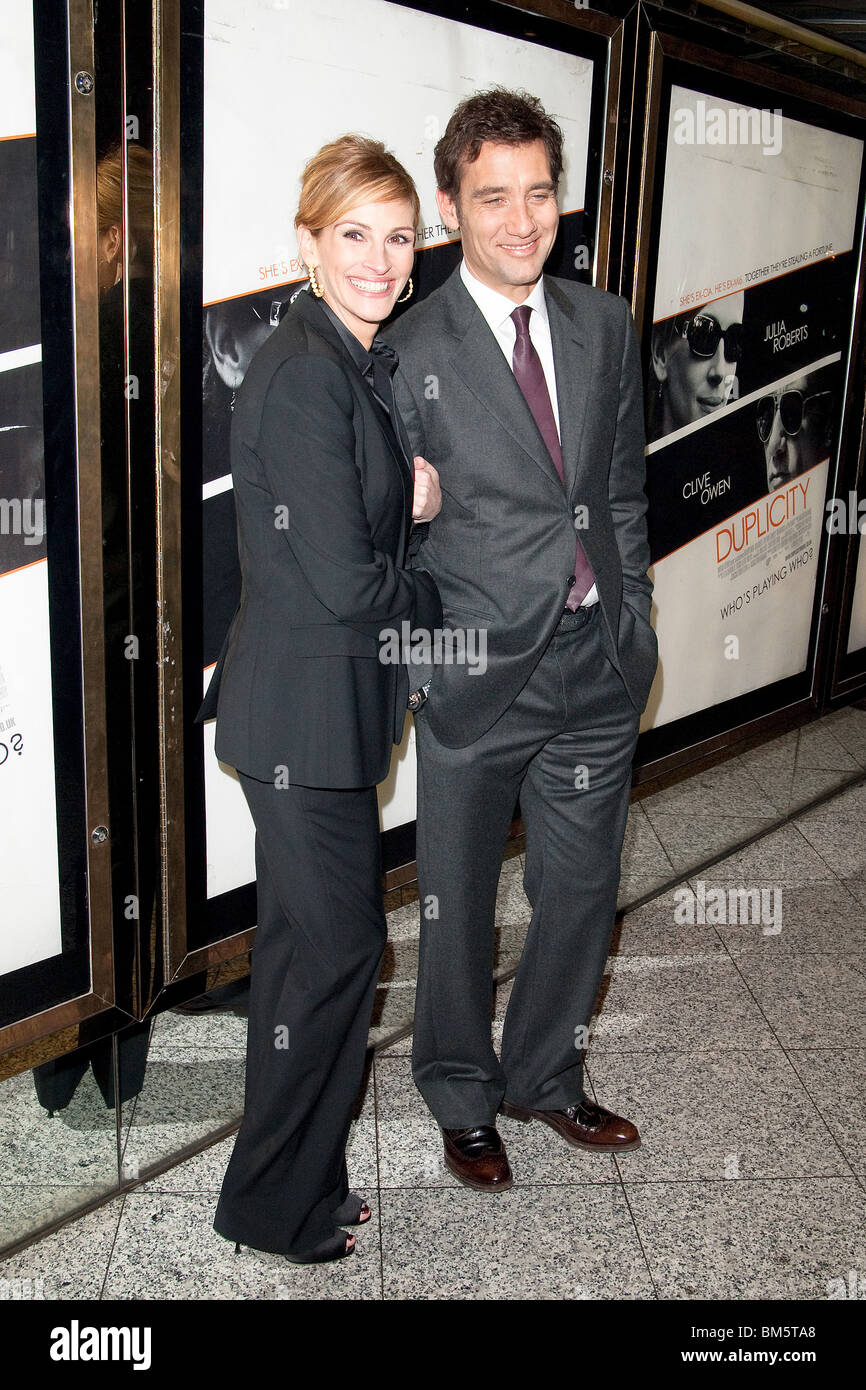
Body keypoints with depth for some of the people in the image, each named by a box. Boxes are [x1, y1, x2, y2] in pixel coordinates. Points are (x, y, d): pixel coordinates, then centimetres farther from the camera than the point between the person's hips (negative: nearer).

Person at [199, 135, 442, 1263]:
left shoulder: (362, 362, 11)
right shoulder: (303, 374, -20)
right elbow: (346, 583, -22)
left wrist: (413, 497, -4)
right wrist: (443, 602, -4)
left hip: (328, 703, 10)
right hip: (306, 711, -10)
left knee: (309, 939, 19)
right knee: (337, 943, 3)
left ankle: (297, 1177, 38)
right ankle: (276, 1202, 25)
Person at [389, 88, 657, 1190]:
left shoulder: (607, 326, 6)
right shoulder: (409, 353, -9)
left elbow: (625, 491, 12)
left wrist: (632, 625, 8)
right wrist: (419, 656, -6)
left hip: (598, 666, 5)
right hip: (478, 675, -4)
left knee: (581, 893, 16)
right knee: (457, 903, 12)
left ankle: (544, 1076, 41)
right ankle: (460, 1098, 36)